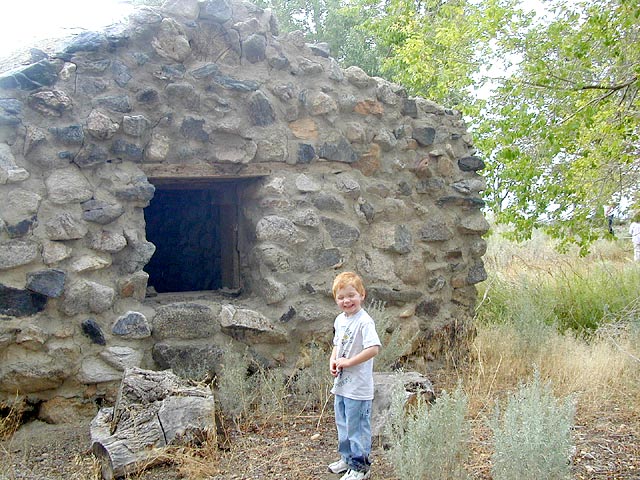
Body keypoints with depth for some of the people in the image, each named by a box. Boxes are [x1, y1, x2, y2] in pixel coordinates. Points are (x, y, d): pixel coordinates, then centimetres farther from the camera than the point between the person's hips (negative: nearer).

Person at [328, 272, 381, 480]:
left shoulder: (364, 321, -19)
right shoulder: (340, 320, 8)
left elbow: (373, 349, -29)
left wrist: (348, 362, -21)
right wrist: (333, 360, 1)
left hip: (358, 387, -9)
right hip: (341, 384, 9)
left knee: (357, 427, 3)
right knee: (343, 424, 22)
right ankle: (347, 458, 38)